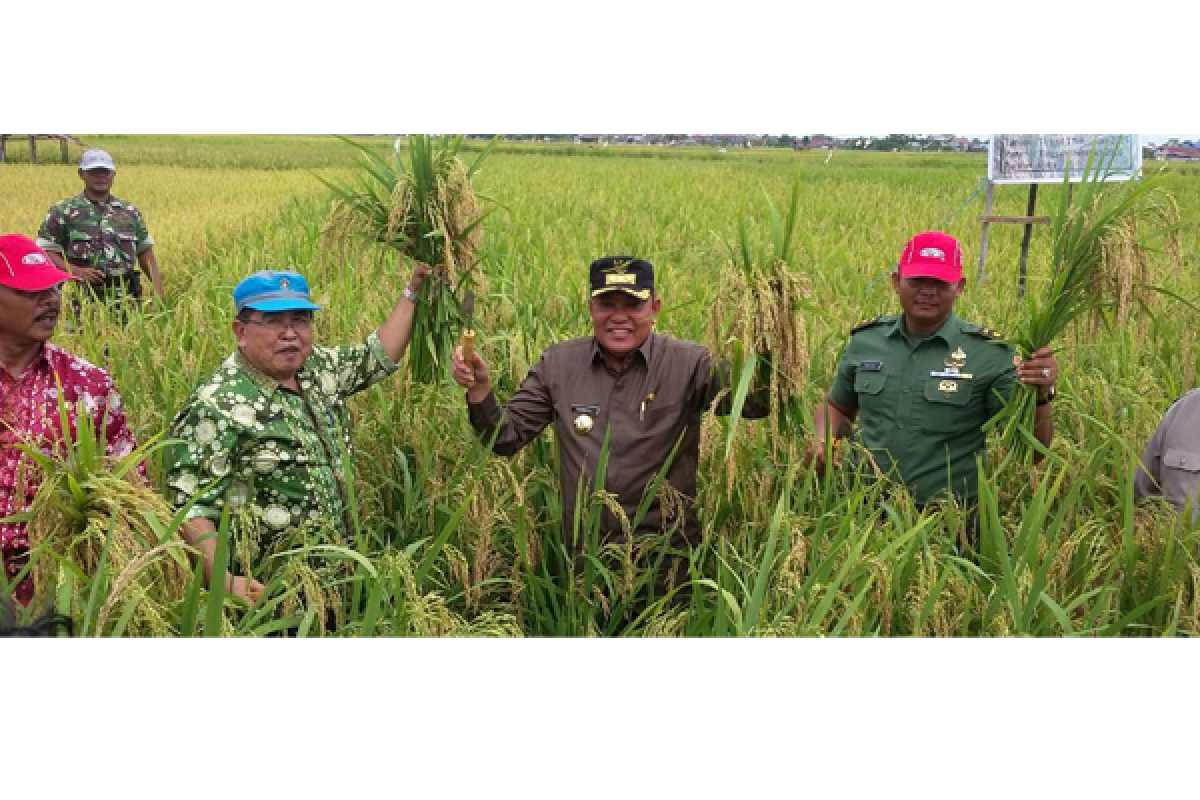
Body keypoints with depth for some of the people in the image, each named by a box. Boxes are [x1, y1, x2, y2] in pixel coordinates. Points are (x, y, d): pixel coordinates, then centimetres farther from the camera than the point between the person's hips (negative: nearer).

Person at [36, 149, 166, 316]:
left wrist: (159, 290, 5)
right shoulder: (63, 212, 3)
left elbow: (145, 252, 17)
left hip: (125, 301, 3)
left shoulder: (130, 212, 14)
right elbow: (45, 251, 1)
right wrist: (76, 271, -15)